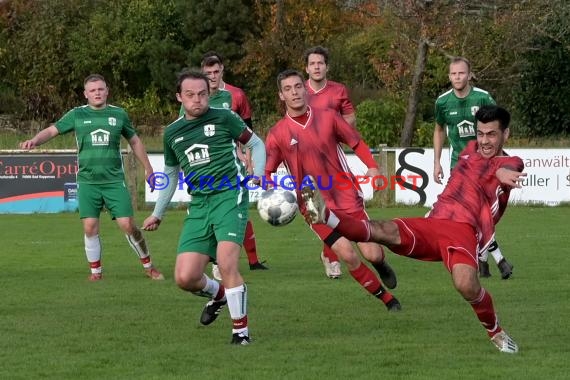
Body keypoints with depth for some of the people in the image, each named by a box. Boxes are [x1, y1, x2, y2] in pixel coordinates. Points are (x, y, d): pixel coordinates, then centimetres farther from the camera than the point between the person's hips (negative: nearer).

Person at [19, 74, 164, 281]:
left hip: (114, 181, 0)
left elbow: (135, 141, 17)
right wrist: (34, 140, -22)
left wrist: (148, 168, 20)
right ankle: (96, 271, 10)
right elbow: (52, 130, -2)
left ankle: (148, 266, 11)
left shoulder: (119, 114, 6)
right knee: (90, 227, -6)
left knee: (127, 224, -7)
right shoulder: (77, 114, 3)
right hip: (87, 181, 0)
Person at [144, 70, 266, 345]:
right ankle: (217, 294, 27)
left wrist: (259, 174, -4)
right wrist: (157, 214, 31)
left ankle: (240, 329, -6)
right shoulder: (172, 133, 15)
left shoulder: (224, 118, 2)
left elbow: (256, 144, 13)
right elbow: (171, 174, 27)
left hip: (230, 196, -4)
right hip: (198, 205, 4)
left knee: (226, 264, -22)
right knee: (185, 278, -7)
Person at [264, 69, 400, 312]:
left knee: (371, 254, -5)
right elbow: (266, 173, 1)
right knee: (347, 254, -15)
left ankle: (382, 265, 34)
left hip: (347, 196, 1)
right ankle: (387, 299, 4)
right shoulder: (277, 134, -4)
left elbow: (356, 143, 8)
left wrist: (372, 167, -9)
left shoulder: (328, 117, -1)